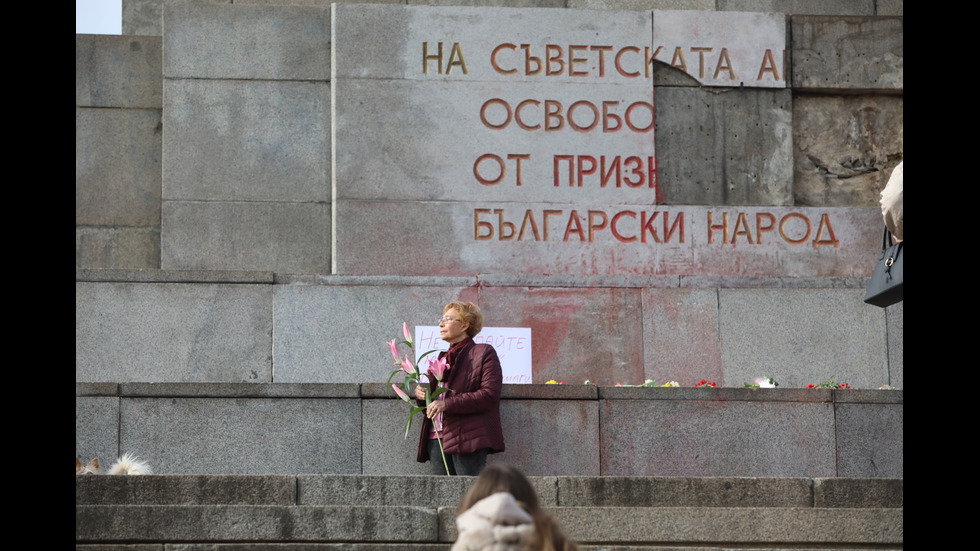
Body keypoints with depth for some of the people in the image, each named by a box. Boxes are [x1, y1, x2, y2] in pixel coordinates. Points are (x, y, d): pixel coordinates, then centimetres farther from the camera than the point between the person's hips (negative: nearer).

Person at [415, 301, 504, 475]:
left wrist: (447, 404, -18)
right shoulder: (442, 358, 27)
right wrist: (421, 394, 5)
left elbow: (490, 394, -11)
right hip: (437, 438, 7)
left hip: (467, 441, -7)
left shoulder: (483, 353, 2)